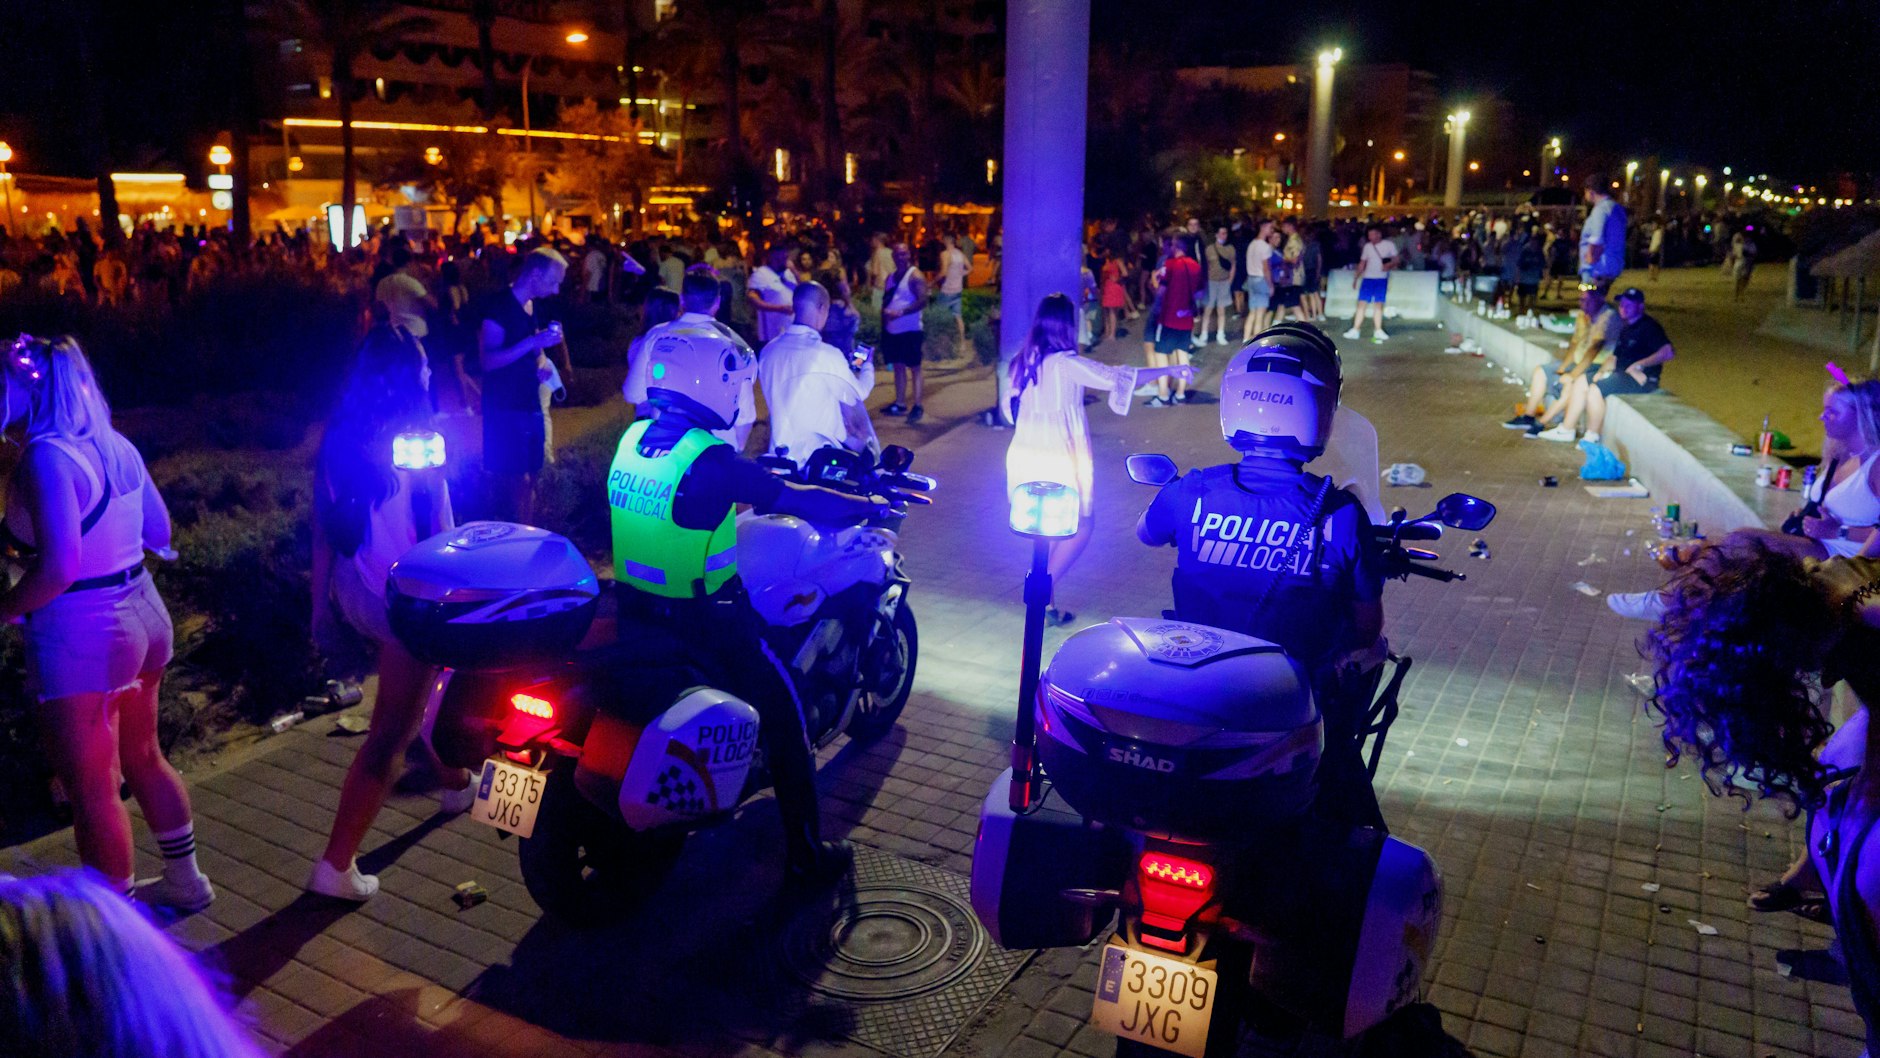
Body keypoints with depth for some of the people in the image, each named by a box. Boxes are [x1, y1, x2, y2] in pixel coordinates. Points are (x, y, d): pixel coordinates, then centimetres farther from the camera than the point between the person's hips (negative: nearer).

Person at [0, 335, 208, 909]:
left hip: (80, 638, -9)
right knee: (142, 758, 24)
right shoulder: (117, 445, 5)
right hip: (144, 617, 9)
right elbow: (160, 531, 14)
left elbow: (58, 568, -27)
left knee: (92, 790, 5)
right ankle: (186, 881, 38)